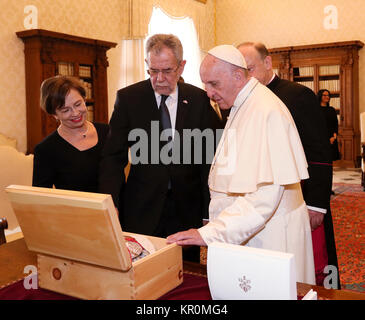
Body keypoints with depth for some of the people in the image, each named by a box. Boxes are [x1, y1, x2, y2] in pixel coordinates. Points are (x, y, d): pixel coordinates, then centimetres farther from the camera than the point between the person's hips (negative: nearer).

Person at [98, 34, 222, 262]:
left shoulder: (199, 100, 1)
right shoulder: (128, 98, -1)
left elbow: (209, 157, 4)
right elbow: (114, 157, -2)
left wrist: (209, 211, 0)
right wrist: (110, 204, -16)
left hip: (187, 210, 1)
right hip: (142, 209, 0)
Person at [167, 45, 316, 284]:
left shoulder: (266, 112, -21)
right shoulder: (241, 107, 10)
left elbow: (266, 195, -28)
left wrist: (210, 233, -30)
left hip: (270, 235, -9)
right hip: (246, 229, 9)